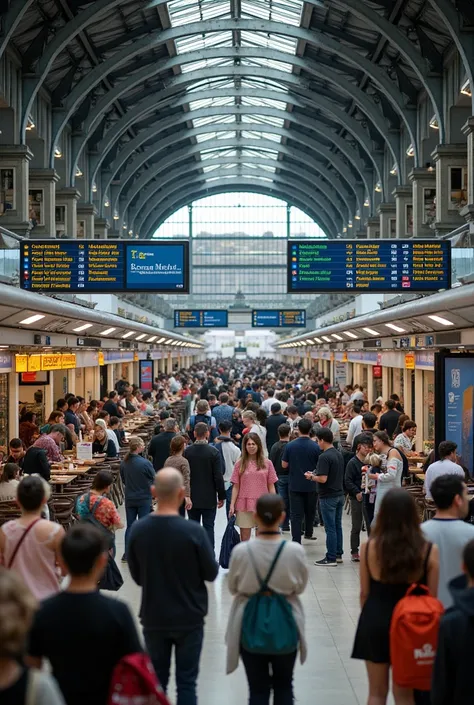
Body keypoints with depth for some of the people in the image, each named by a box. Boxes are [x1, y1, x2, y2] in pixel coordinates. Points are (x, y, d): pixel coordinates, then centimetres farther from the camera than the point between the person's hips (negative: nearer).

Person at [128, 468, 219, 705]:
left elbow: (136, 576, 1)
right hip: (189, 617, -2)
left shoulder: (138, 530, -11)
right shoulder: (193, 531, -20)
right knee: (186, 681, 9)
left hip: (153, 618, 3)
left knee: (156, 679, 15)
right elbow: (211, 573, -8)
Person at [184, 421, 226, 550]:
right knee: (208, 527, 3)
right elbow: (218, 477, -10)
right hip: (209, 498, -2)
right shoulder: (214, 452, -11)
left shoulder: (186, 451, -5)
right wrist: (221, 496, 0)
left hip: (192, 497, 2)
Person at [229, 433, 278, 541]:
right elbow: (235, 487, 4)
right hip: (244, 504, 0)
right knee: (244, 537, 4)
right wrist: (232, 505, -2)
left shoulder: (267, 463, 3)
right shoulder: (240, 464, 3)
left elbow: (271, 486, 5)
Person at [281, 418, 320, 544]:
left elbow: (284, 465, -1)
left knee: (296, 514, 1)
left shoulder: (290, 446, -8)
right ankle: (308, 533, 38)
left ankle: (296, 541, -4)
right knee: (310, 511, 22)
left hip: (295, 485, 0)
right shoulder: (315, 447, -10)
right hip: (311, 485, 0)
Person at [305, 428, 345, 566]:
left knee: (330, 528, -3)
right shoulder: (339, 454, 9)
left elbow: (323, 479, -24)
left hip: (328, 497, -8)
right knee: (337, 526, 15)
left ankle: (331, 558, 2)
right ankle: (338, 554, 22)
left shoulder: (324, 457, -19)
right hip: (339, 495, 8)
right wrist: (316, 474, 17)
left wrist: (311, 477, -6)